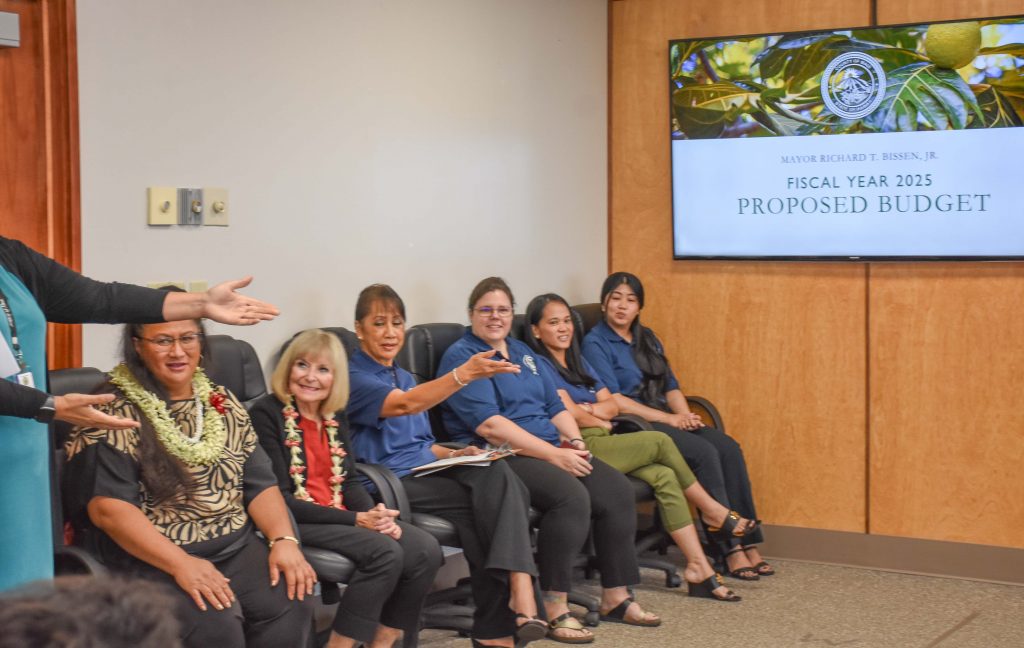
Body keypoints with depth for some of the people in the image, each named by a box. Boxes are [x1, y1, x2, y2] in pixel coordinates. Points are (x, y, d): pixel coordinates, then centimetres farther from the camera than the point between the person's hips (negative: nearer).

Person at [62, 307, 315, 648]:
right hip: (147, 558, -5)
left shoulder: (222, 403, 13)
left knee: (290, 607, -21)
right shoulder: (113, 412, -6)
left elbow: (260, 483, 10)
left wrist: (284, 540, -9)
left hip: (236, 548, 5)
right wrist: (179, 563, -24)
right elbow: (107, 505, -15)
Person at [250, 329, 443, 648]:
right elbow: (279, 498, -16)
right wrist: (357, 519, -20)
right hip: (294, 521, -7)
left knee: (425, 549, -13)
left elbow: (349, 481, 11)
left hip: (340, 517, 7)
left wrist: (376, 514, -13)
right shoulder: (266, 414, -10)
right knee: (385, 552, -28)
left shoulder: (335, 416, 12)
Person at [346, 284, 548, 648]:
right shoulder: (353, 376, -4)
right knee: (494, 494, -27)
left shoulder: (405, 377, 23)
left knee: (497, 473, -26)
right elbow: (405, 405, -23)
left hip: (428, 473, 7)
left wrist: (454, 454, 4)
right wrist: (463, 374, -37)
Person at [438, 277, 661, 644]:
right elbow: (489, 425, -17)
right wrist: (553, 454, -20)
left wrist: (574, 441, -1)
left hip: (551, 450, 8)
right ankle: (555, 610, -25)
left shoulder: (522, 352, 21)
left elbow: (555, 405, 21)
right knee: (571, 495, -32)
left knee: (616, 489, -12)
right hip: (499, 458, -8)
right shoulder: (461, 358, -6)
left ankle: (616, 597, -2)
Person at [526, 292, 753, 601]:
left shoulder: (577, 361, 24)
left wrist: (588, 409, -6)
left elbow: (611, 405, 15)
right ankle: (713, 511, 0)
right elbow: (571, 414, -11)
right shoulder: (539, 365, -3)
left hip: (601, 442, 8)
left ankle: (698, 568, -21)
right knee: (660, 442, -18)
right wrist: (601, 422, 7)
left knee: (664, 476, -16)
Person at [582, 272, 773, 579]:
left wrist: (686, 416, -4)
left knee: (728, 447, -18)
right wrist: (668, 418, -16)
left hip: (666, 420, 7)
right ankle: (728, 548, -25)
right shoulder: (595, 343, -3)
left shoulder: (648, 339, 20)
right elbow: (613, 401, -13)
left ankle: (747, 541, -20)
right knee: (703, 452, -28)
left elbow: (671, 386, 18)